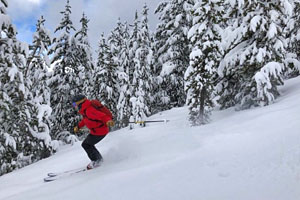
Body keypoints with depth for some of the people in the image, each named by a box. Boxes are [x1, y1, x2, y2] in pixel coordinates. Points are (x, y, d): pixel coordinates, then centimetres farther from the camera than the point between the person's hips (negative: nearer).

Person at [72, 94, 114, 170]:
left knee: (85, 144, 1)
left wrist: (108, 121, -57)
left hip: (100, 132, -10)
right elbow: (85, 119, 26)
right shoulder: (85, 110, 5)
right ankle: (99, 158, 31)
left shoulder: (89, 110, -27)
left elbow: (102, 116, -38)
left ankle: (95, 161, 13)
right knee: (88, 144, 19)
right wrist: (78, 126, 26)